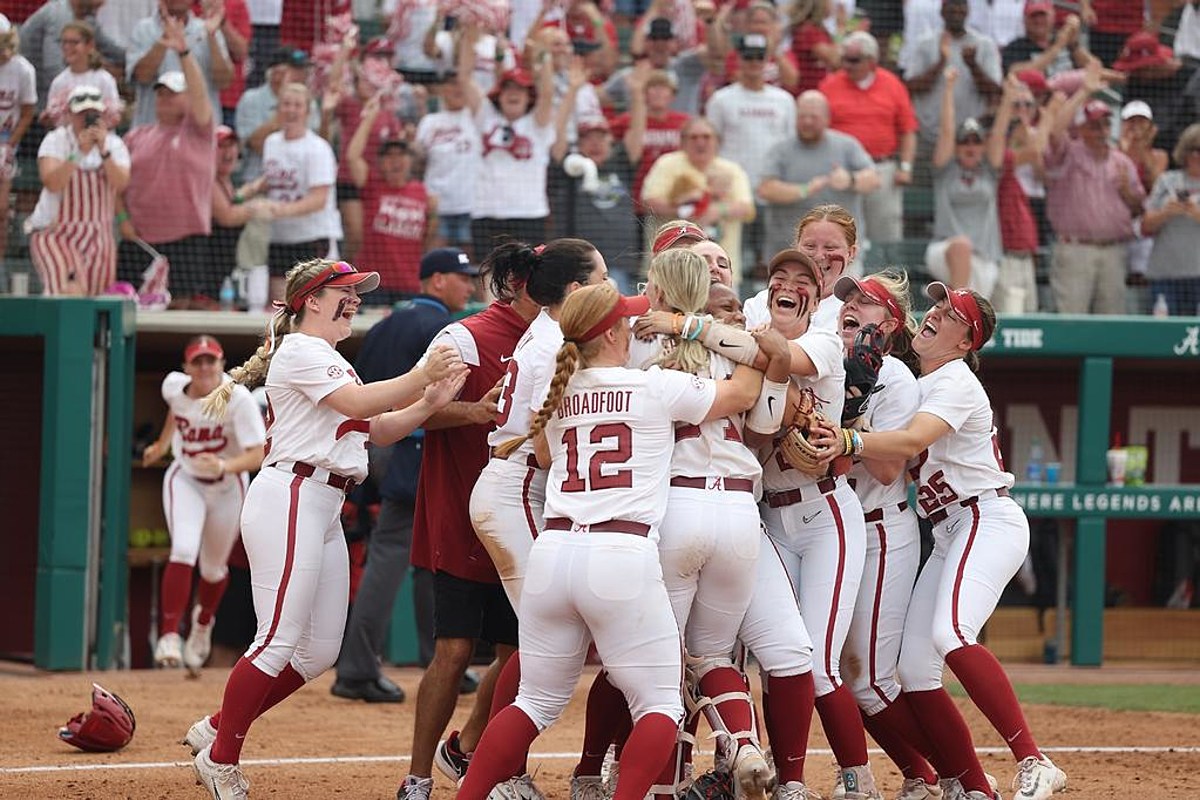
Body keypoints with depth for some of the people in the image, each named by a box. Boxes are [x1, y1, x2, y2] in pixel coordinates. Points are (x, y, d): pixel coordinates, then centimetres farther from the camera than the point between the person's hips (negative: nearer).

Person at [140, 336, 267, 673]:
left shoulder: (238, 400, -29)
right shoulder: (174, 387, -15)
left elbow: (258, 454, -35)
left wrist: (225, 466, -52)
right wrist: (162, 444, 20)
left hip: (227, 487, -1)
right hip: (185, 479, 1)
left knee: (213, 568, 16)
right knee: (184, 551, -24)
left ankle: (203, 623, 48)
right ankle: (169, 635, -24)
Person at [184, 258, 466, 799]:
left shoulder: (329, 361, 25)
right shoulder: (300, 351, -6)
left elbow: (376, 429, 17)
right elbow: (357, 403, -18)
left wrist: (428, 404, 2)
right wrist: (420, 377, -19)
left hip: (325, 510, 10)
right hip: (289, 497, -10)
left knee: (319, 652, 8)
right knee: (280, 642, -12)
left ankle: (215, 730, 18)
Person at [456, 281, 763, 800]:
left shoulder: (559, 397, 16)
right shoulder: (656, 388, 1)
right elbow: (744, 393, 14)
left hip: (552, 554, 5)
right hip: (622, 558, -5)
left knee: (538, 700, 16)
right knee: (659, 703, 4)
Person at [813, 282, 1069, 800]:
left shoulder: (955, 382, -10)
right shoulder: (918, 383, 18)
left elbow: (911, 442, -27)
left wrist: (848, 442, -43)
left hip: (988, 522, -9)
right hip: (950, 538, 9)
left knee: (949, 634, -31)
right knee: (913, 670, -2)